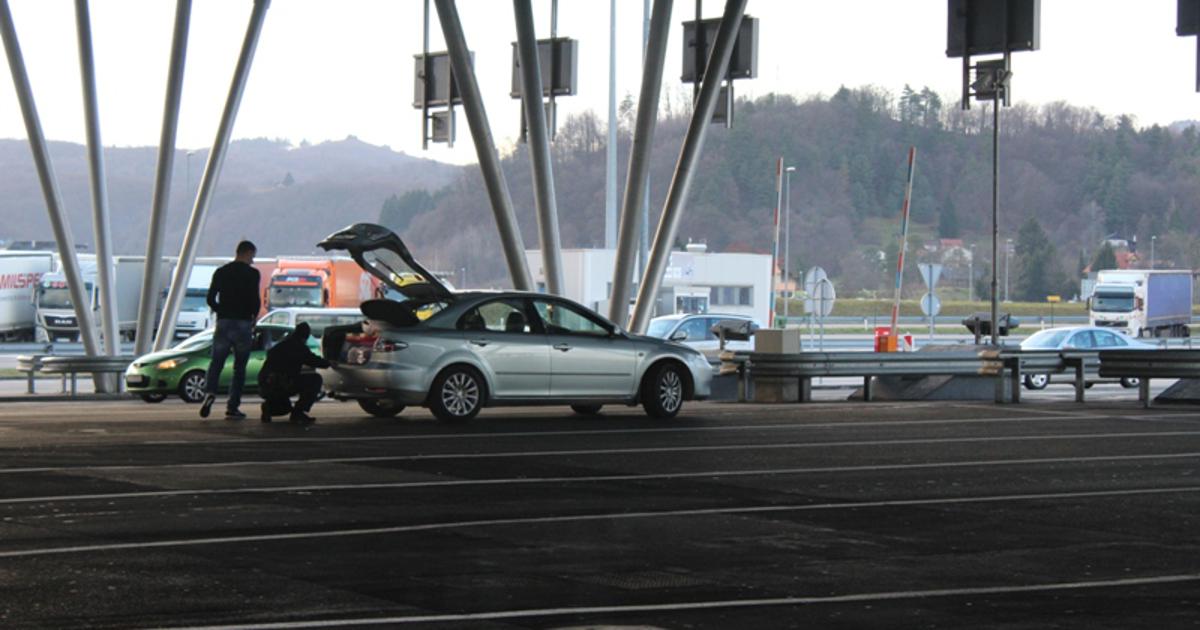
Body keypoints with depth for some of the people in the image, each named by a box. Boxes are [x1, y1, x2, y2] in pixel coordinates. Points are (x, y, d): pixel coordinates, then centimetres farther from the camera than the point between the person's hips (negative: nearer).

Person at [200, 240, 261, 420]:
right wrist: (254, 316, 7)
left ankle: (210, 392, -18)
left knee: (216, 362, 9)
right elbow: (255, 299, -12)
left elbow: (210, 299, 6)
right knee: (239, 367, 5)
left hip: (223, 322, 3)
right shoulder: (251, 273, -5)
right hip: (243, 323, -3)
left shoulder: (221, 272, 8)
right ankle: (232, 407, 2)